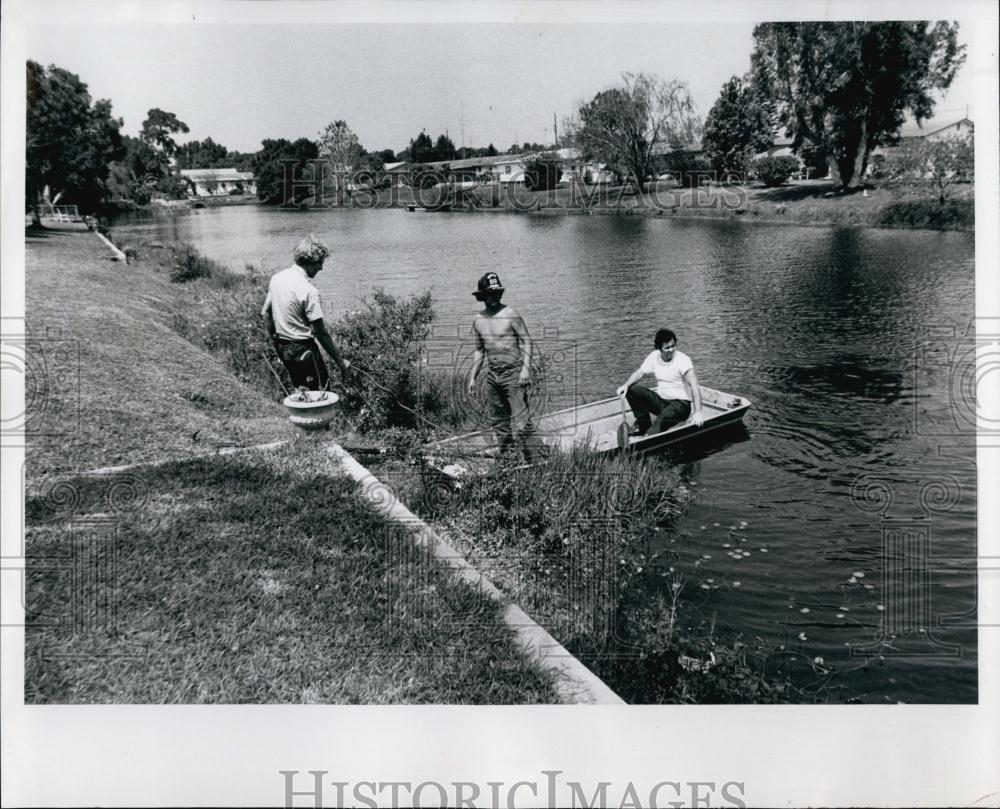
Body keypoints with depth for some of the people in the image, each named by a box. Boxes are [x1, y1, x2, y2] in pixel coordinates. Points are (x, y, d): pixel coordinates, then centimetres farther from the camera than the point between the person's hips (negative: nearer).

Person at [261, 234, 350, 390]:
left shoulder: (276, 278, 3)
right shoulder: (308, 290, -21)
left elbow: (266, 314, 11)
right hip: (302, 348, -8)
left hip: (282, 347, 8)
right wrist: (340, 361, -14)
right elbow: (320, 332, -20)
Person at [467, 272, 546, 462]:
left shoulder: (510, 314, -6)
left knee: (521, 421, -14)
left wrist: (526, 368, -18)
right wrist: (472, 377, 16)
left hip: (513, 373, -6)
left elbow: (527, 341, -7)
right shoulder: (478, 320, 10)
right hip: (492, 375, 6)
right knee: (498, 420, 10)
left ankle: (537, 459, -11)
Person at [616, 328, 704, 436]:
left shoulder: (683, 359, -18)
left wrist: (698, 411, -38)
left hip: (680, 403, -6)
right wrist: (626, 385, -19)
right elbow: (639, 373, 4)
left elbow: (694, 385, -26)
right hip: (660, 400, 6)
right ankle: (643, 425, 0)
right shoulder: (654, 356, -1)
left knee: (662, 419, -37)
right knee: (632, 389, -11)